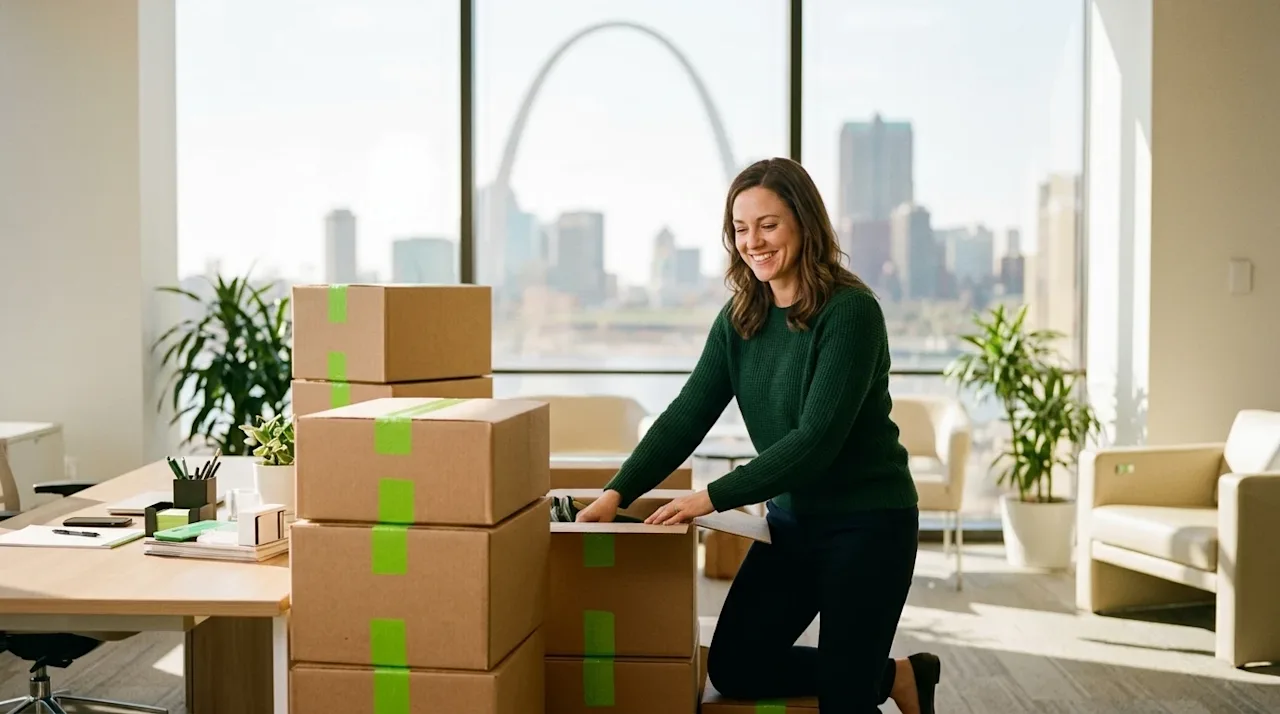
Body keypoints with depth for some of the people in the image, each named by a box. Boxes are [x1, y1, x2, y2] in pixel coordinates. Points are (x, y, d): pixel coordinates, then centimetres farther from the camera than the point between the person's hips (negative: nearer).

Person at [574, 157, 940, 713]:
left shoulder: (850, 311, -19)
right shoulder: (739, 319, 2)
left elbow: (817, 439, -25)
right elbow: (686, 416, -3)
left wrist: (715, 497, -26)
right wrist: (618, 492, -15)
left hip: (868, 521, -7)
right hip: (793, 518, 7)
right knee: (733, 669, 5)